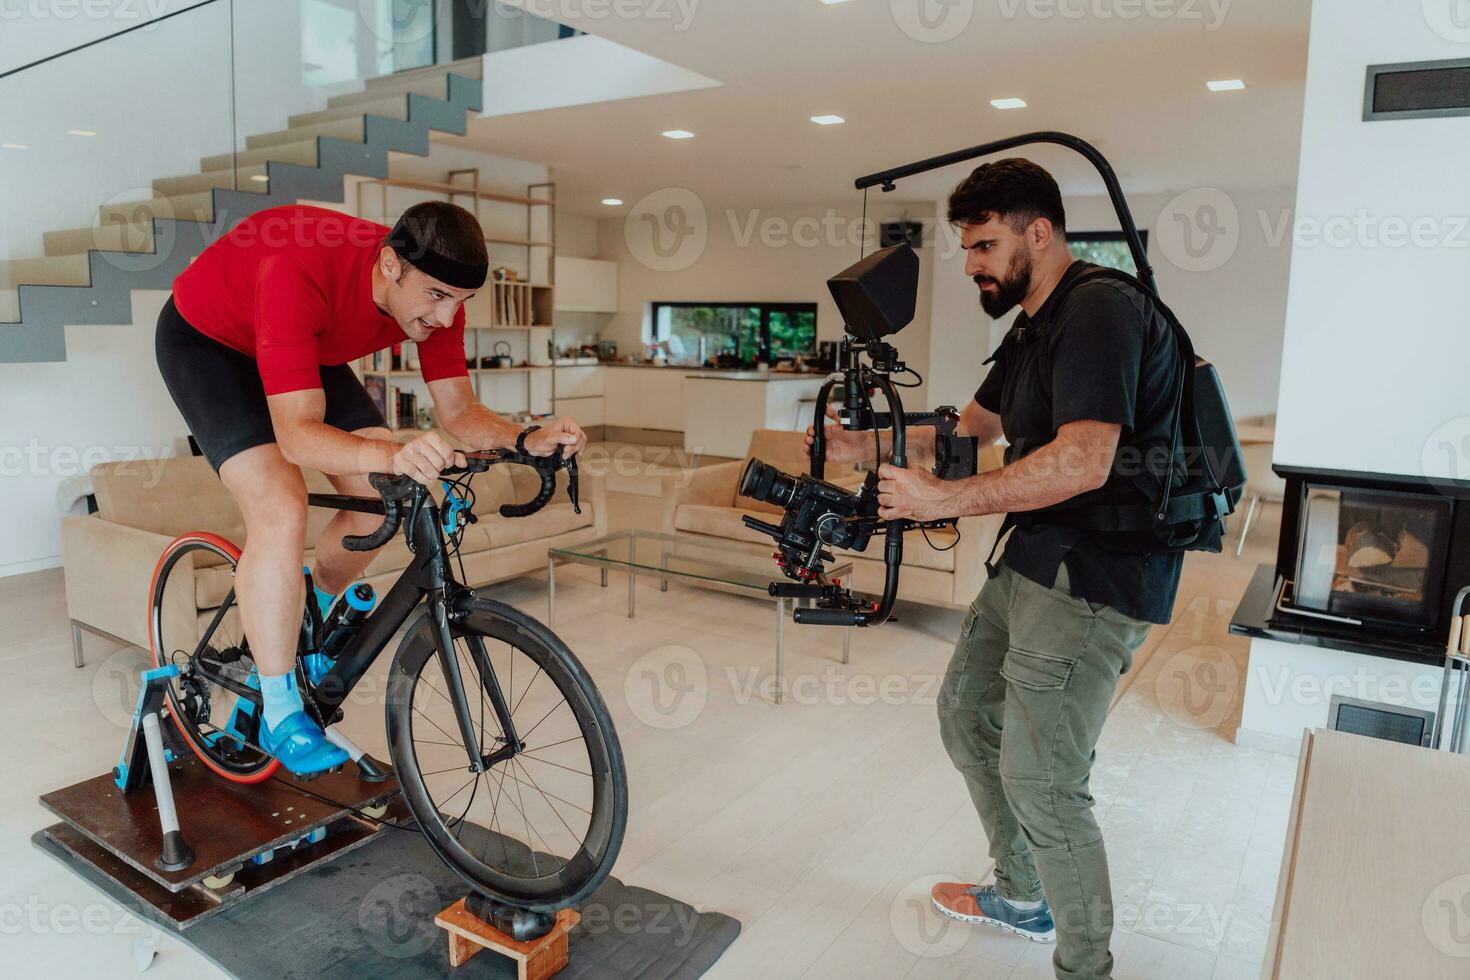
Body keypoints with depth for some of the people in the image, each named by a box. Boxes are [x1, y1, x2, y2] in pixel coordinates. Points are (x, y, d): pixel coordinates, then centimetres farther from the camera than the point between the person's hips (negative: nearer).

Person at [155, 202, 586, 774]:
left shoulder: (434, 293, -22)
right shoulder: (300, 274, -41)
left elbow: (459, 410, -15)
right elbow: (298, 435, -45)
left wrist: (528, 440, -34)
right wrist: (391, 456, -63)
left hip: (309, 349, 6)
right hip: (205, 340, -6)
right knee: (282, 513, -24)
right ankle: (281, 716, -8)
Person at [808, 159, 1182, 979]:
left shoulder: (1100, 311, -17)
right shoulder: (1034, 328, 16)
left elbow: (1083, 462, -29)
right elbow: (971, 427, 22)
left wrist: (941, 499, -24)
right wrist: (865, 446, 10)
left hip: (1093, 580, -11)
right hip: (1033, 563, 11)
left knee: (1040, 780, -7)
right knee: (966, 713, 19)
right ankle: (1023, 897, 37)